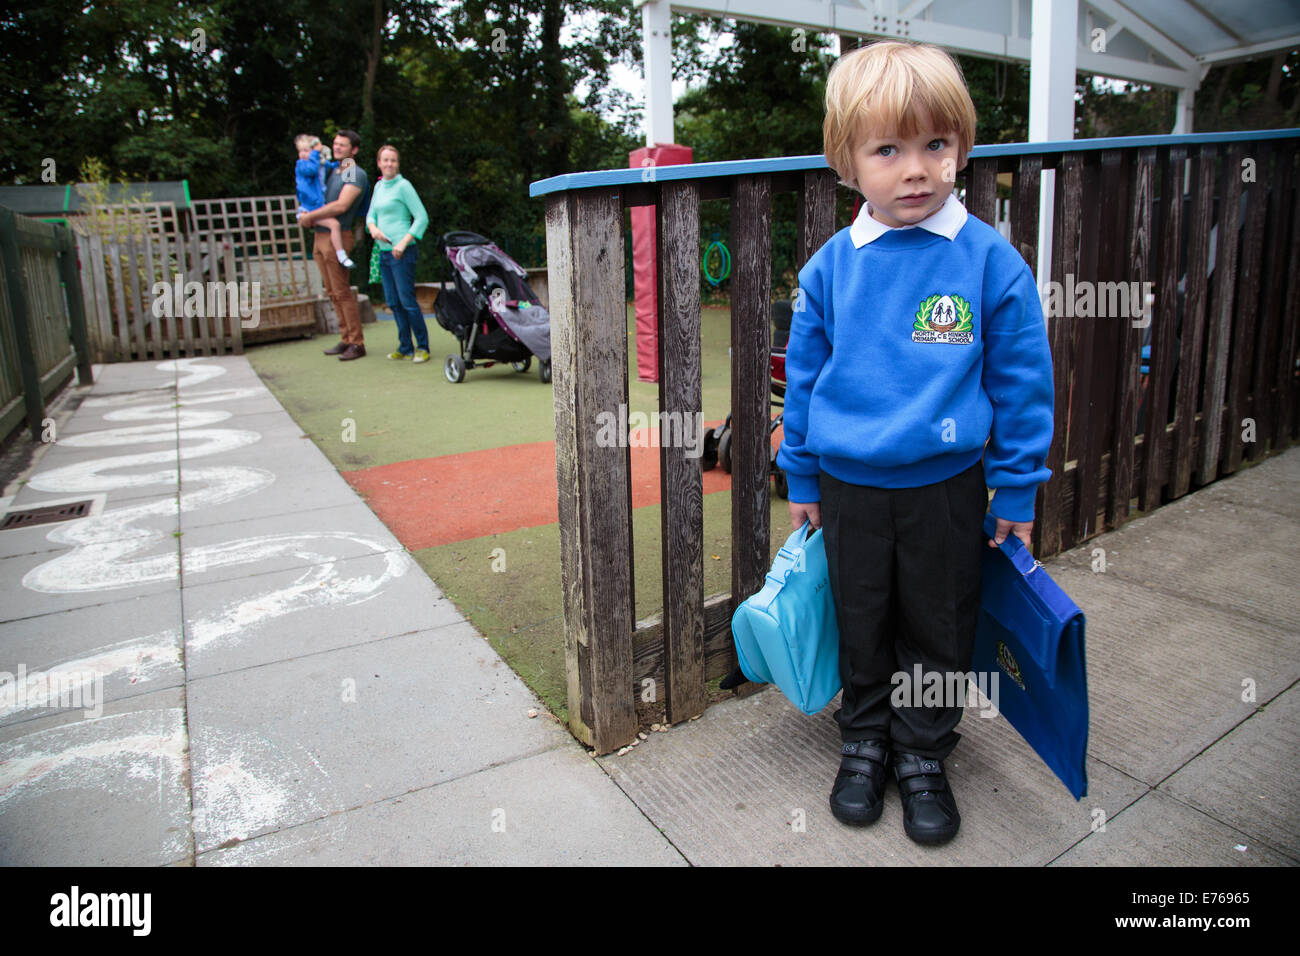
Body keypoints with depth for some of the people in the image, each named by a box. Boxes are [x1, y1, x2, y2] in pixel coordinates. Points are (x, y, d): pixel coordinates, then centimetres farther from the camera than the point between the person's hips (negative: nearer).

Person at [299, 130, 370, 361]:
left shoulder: (355, 174, -8)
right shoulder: (333, 172, 19)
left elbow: (341, 205, -20)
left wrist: (309, 216, -13)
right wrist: (307, 216, 6)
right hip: (320, 237, 9)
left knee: (342, 292, -9)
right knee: (332, 292, 10)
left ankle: (357, 344, -4)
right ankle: (346, 339, 16)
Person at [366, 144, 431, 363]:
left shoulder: (403, 186, -6)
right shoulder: (378, 186, 15)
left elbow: (422, 218, -10)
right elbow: (371, 214, 21)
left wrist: (404, 242, -17)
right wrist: (373, 227, -3)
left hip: (402, 252, -7)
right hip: (383, 251, 7)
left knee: (407, 300, -8)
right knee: (393, 302, 9)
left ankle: (423, 347, 1)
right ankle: (405, 347, 17)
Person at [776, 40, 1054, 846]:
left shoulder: (992, 262, -8)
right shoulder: (830, 268, -4)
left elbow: (1022, 381, -2)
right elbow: (804, 376, 5)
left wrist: (1018, 492, 0)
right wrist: (802, 479, 9)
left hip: (946, 489, -1)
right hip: (850, 488, 2)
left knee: (938, 630, 14)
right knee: (862, 627, 17)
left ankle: (925, 756, 36)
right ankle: (865, 742, 39)